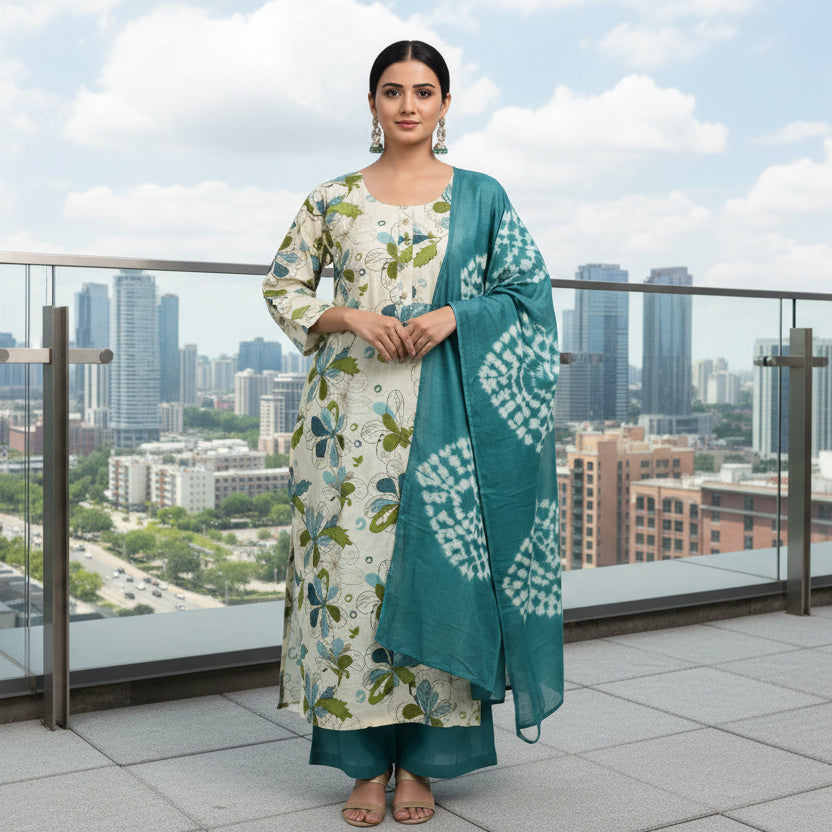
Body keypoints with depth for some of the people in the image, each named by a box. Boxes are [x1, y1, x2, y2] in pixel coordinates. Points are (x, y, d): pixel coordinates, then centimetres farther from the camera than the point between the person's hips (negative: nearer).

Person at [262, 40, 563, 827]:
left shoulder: (480, 197, 9)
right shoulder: (334, 198, 10)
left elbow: (525, 292, 7)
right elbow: (282, 287, 11)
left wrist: (454, 314, -11)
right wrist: (350, 316, -7)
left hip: (446, 411, 0)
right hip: (354, 411, 1)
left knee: (437, 566, -2)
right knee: (351, 564, -2)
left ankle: (419, 762, 12)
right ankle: (366, 761, 11)